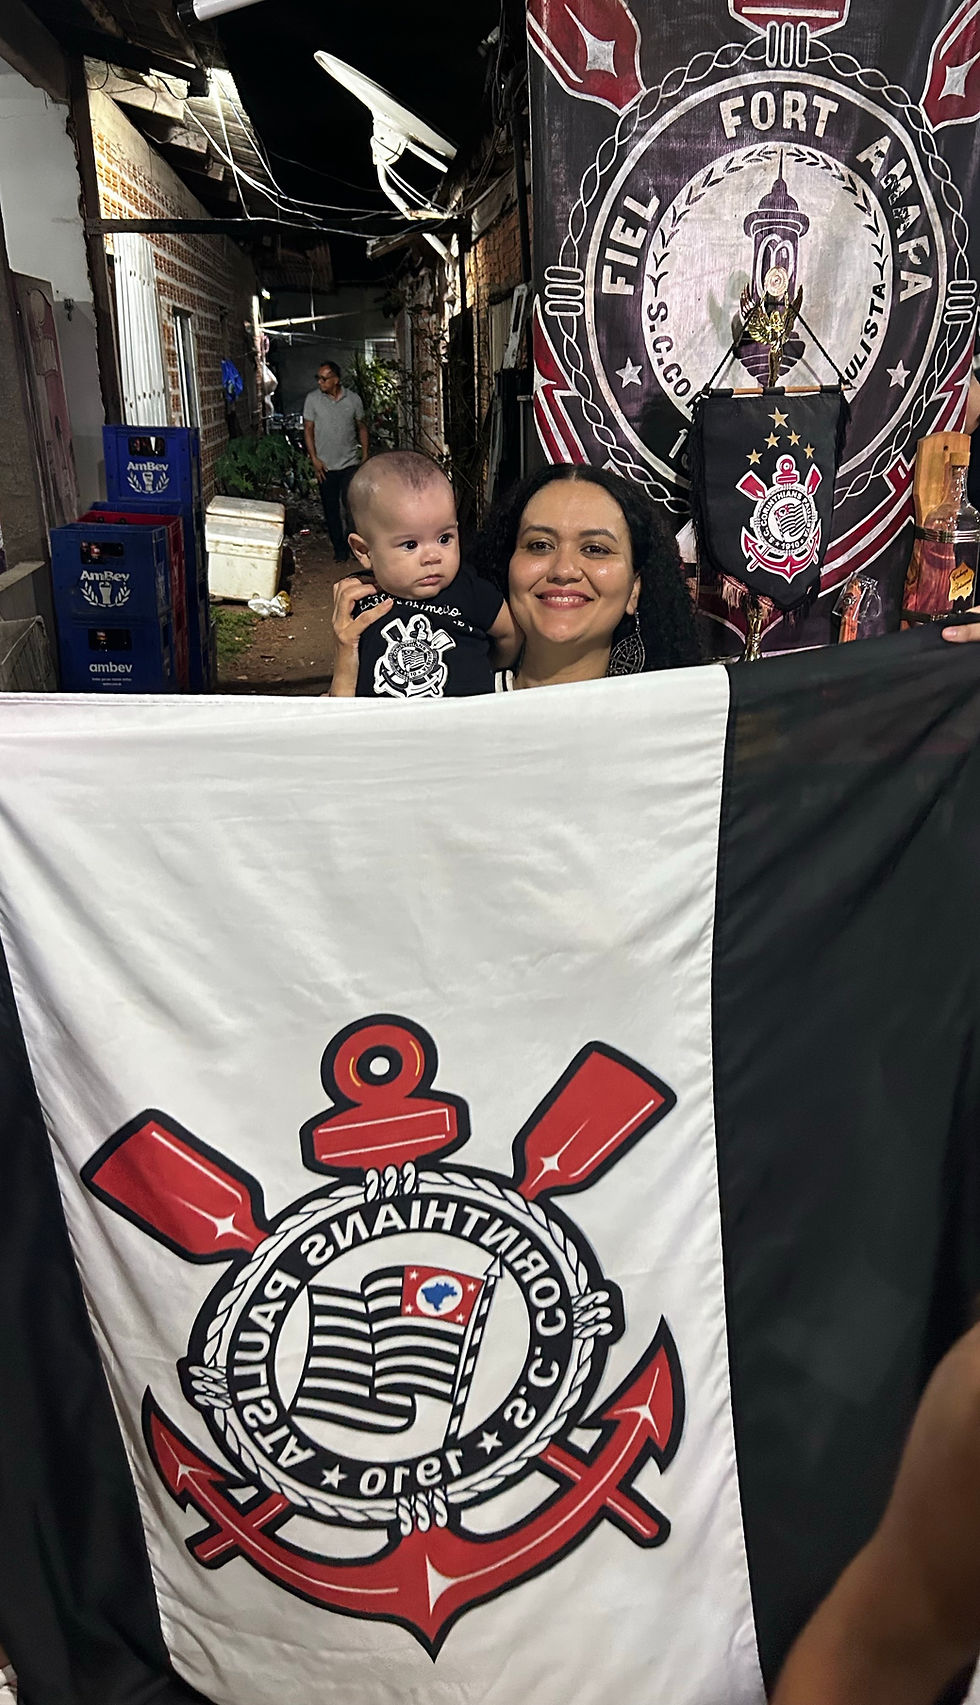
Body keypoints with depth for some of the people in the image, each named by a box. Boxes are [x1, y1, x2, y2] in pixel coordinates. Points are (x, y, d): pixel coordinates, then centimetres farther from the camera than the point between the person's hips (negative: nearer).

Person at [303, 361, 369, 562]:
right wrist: (314, 459, -7)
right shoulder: (313, 399, -2)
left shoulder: (353, 399, 0)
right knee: (331, 509, 6)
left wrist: (365, 454, 4)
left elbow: (362, 427, 9)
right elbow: (308, 429, 1)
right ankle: (339, 548, 19)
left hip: (350, 463, -1)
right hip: (325, 465, 1)